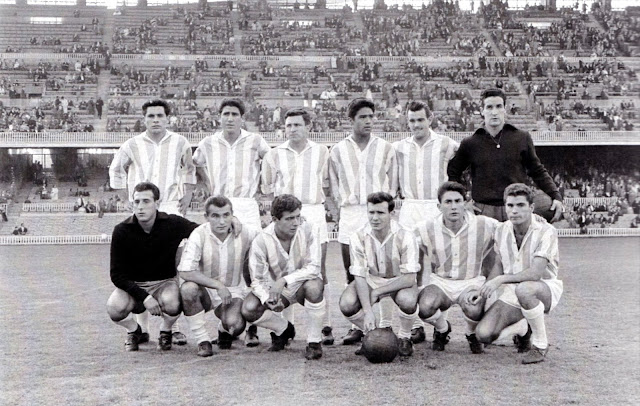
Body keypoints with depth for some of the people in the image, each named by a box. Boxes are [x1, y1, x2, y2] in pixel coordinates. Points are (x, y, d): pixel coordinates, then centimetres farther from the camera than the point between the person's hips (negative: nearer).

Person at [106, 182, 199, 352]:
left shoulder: (173, 224, -12)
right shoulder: (122, 231, -13)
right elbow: (117, 275, -13)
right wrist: (144, 297, -24)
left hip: (165, 282, 0)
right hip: (133, 286, 0)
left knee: (172, 303, -34)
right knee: (114, 307, -30)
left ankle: (166, 332, 4)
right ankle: (135, 331, 8)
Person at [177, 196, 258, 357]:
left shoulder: (246, 234, -10)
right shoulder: (199, 235, -17)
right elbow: (185, 272, -25)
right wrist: (218, 285, -26)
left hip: (234, 291, 1)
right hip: (206, 291, -1)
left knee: (235, 324, -28)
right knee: (188, 288, -34)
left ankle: (224, 331, 14)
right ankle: (202, 339, -15)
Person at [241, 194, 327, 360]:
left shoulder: (307, 230, -19)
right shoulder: (261, 241, -18)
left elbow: (313, 267, -22)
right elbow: (257, 280, -14)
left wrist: (283, 280, -33)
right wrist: (267, 299, -35)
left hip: (303, 285, -1)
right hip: (277, 289, 1)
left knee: (314, 287, -37)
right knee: (249, 309, -24)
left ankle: (314, 341, -16)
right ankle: (284, 329, 9)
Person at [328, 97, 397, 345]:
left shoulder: (385, 149, 10)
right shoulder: (338, 150, 11)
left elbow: (393, 183, 11)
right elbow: (333, 184, 14)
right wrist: (342, 206, 4)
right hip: (350, 216, 1)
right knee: (353, 275, 1)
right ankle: (357, 325, 7)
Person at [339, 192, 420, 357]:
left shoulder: (405, 237, -24)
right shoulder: (358, 237, -18)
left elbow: (409, 278, -25)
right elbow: (359, 276, -18)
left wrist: (377, 292, -26)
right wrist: (368, 312, -28)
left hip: (399, 281, -2)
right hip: (370, 280, 2)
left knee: (407, 300, -36)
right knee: (347, 305, -26)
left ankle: (405, 338, -3)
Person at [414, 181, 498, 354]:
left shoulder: (486, 226, -11)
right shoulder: (425, 229, -8)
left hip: (472, 282, -1)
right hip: (440, 282, 1)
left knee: (474, 311, -35)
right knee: (425, 307, -32)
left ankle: (472, 334, 7)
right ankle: (442, 329, 8)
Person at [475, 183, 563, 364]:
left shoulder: (545, 231, -18)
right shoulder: (501, 230, 0)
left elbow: (536, 273, -28)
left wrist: (501, 280, -30)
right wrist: (483, 289, -4)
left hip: (545, 289, -5)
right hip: (511, 292, 5)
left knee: (523, 289, -42)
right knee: (484, 334, -16)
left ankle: (540, 345, -17)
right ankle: (523, 329, 17)